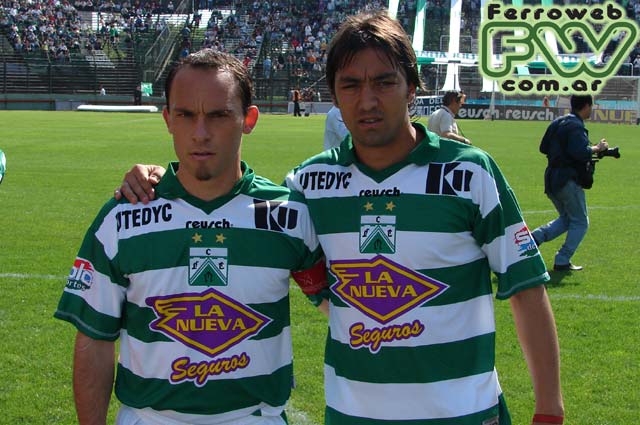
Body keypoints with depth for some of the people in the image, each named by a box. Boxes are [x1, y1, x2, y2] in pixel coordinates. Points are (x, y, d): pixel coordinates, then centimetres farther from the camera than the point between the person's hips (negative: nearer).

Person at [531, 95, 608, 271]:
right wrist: (597, 148, -12)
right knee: (580, 222, 6)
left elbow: (543, 147, 19)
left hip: (551, 179, 9)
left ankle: (535, 237, 0)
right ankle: (562, 261, 4)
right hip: (568, 181, -9)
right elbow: (581, 153, -28)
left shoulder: (557, 123, 13)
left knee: (566, 219, 21)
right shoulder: (576, 126, -15)